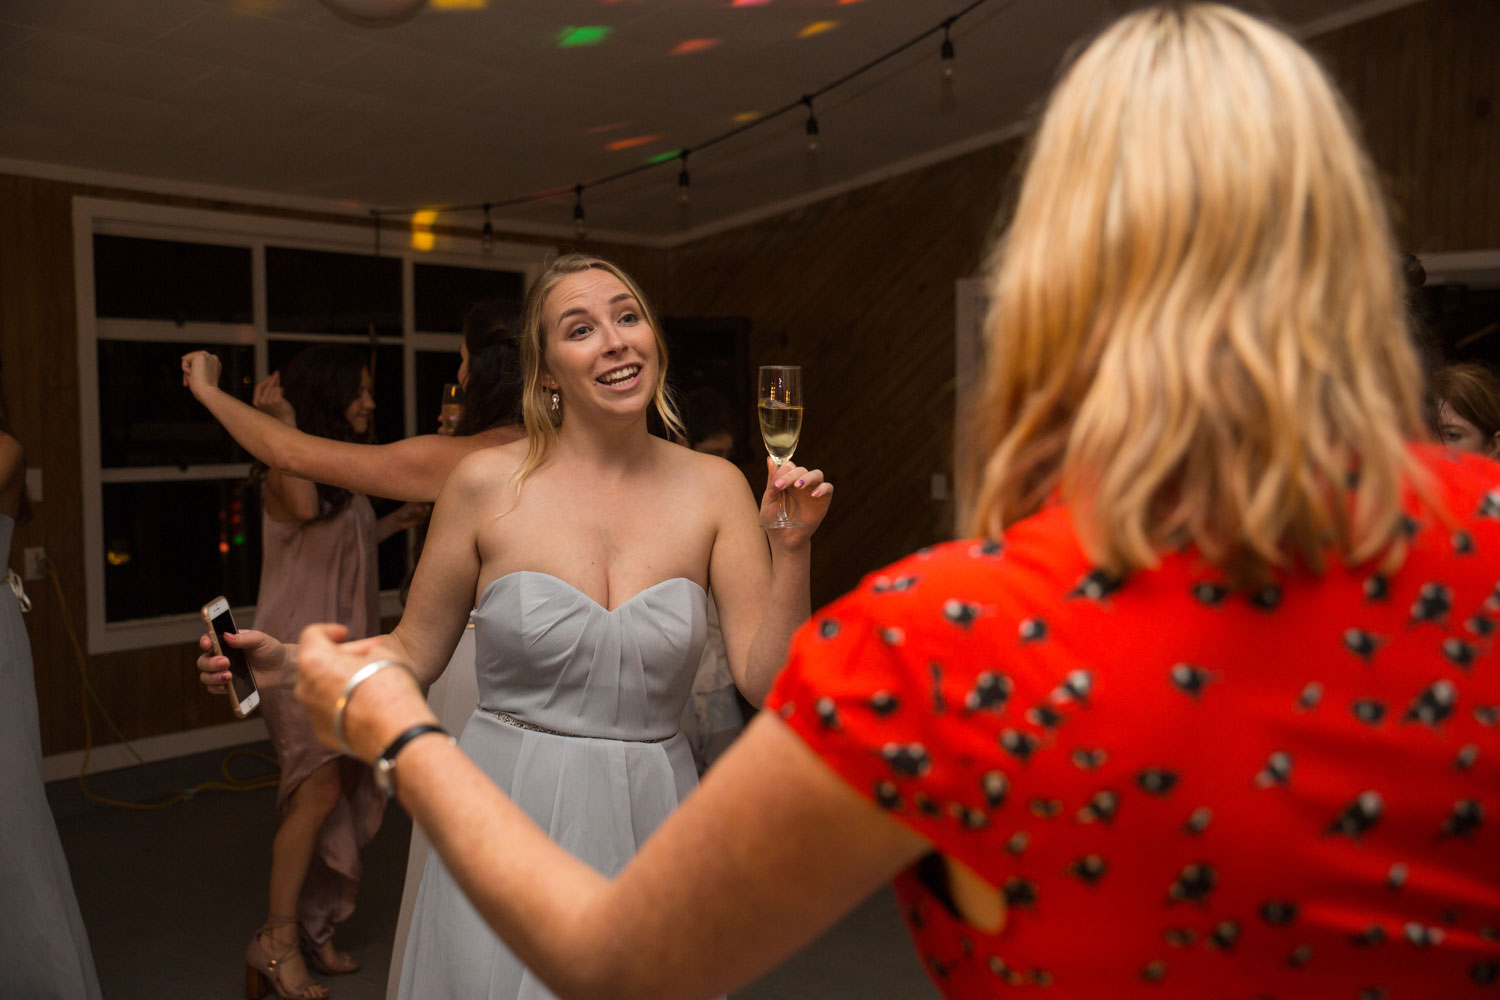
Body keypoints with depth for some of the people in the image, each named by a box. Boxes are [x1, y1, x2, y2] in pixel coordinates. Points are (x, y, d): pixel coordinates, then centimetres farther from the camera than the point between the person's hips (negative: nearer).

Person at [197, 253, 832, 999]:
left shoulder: (713, 488, -4)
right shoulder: (487, 483, -7)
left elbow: (768, 682, -7)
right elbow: (412, 655, 2)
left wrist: (792, 547, -17)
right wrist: (285, 661, -12)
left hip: (649, 823, 2)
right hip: (510, 817, -1)